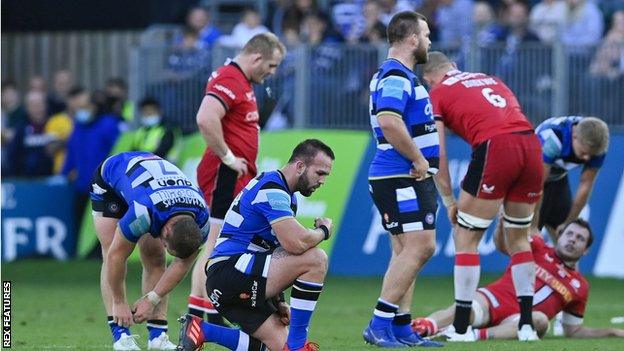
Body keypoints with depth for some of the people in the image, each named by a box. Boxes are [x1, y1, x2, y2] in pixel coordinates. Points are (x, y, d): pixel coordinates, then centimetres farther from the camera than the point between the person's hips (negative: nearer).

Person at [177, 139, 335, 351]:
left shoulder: (285, 195, 19)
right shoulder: (271, 189, -15)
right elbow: (296, 243, -27)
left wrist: (278, 301, 15)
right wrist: (323, 231, -6)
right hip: (228, 270, -11)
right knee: (315, 258, -19)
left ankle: (200, 330, 5)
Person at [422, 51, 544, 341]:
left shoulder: (437, 94, 13)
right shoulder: (492, 80, 30)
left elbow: (438, 156, 6)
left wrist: (449, 201, 16)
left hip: (494, 147, -5)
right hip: (531, 144, 5)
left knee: (466, 238, 7)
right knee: (518, 239, 20)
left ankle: (461, 329, 6)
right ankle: (527, 324, 14)